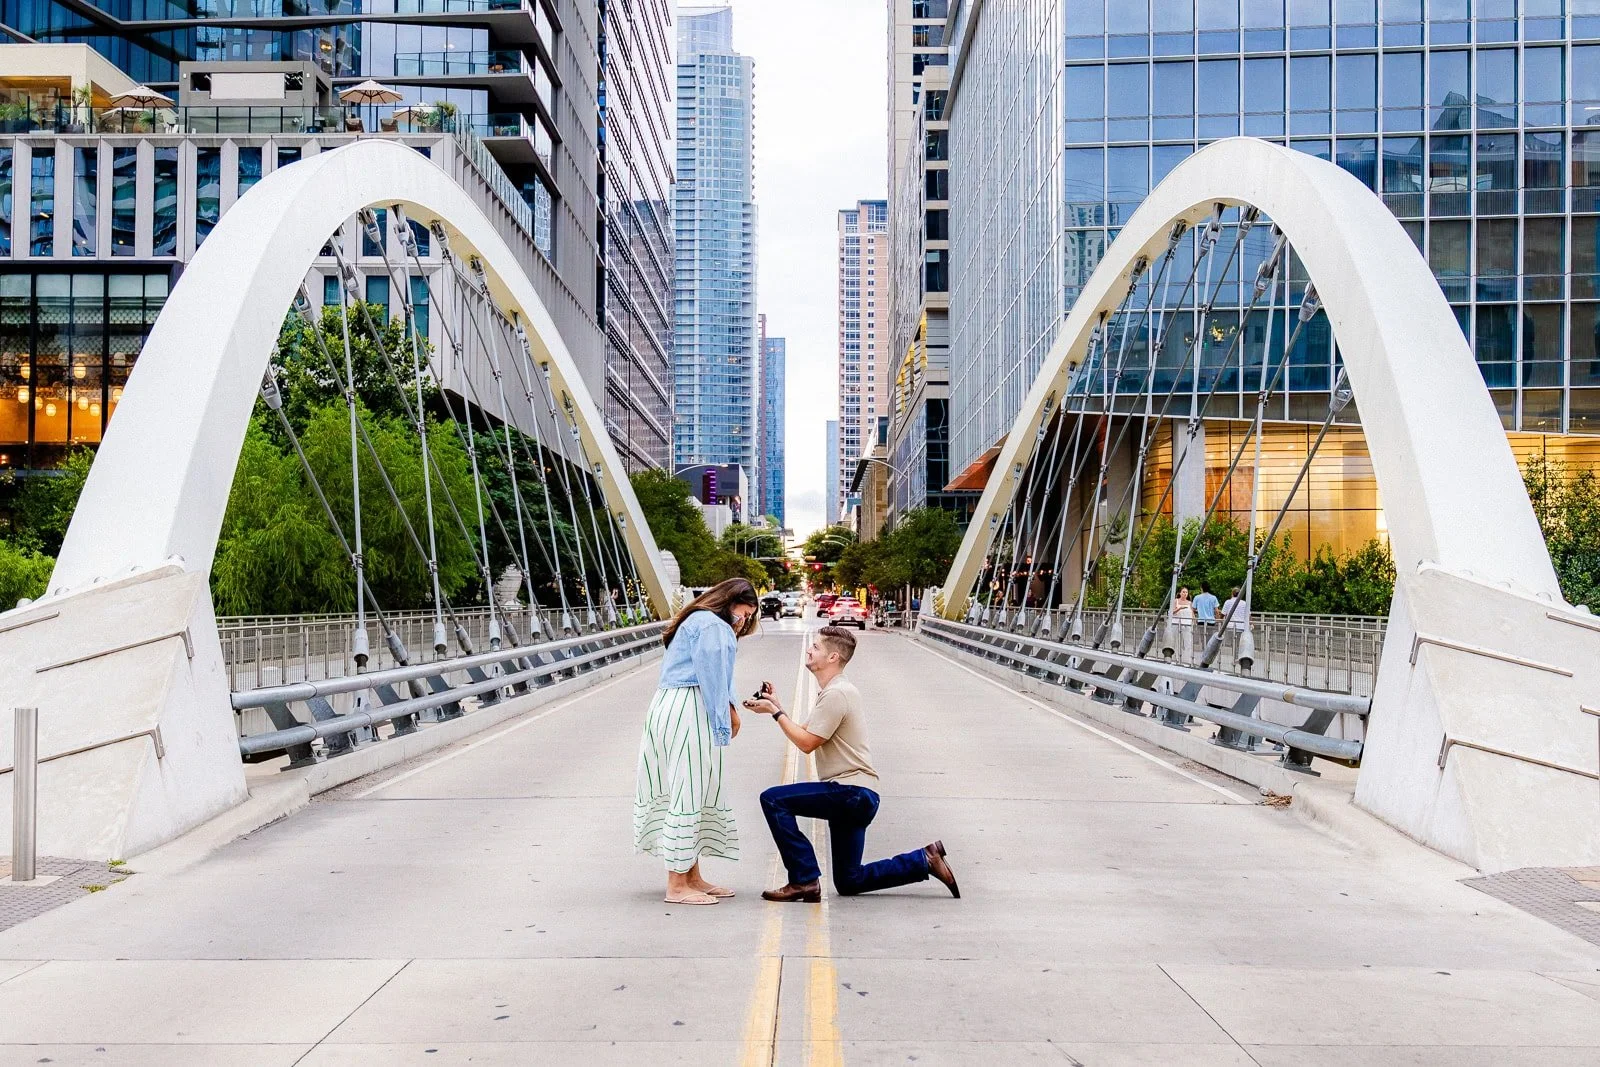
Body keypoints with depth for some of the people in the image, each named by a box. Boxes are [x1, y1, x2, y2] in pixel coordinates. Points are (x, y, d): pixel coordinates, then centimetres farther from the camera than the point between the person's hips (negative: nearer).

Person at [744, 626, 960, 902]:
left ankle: (804, 881, -13)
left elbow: (806, 742, -17)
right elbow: (804, 732, 16)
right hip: (853, 796, 10)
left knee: (773, 799, -16)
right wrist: (776, 706, 7)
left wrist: (775, 712, -9)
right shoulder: (833, 691, 19)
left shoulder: (836, 693, -15)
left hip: (851, 791, -10)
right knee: (849, 882, 13)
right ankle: (925, 860, 16)